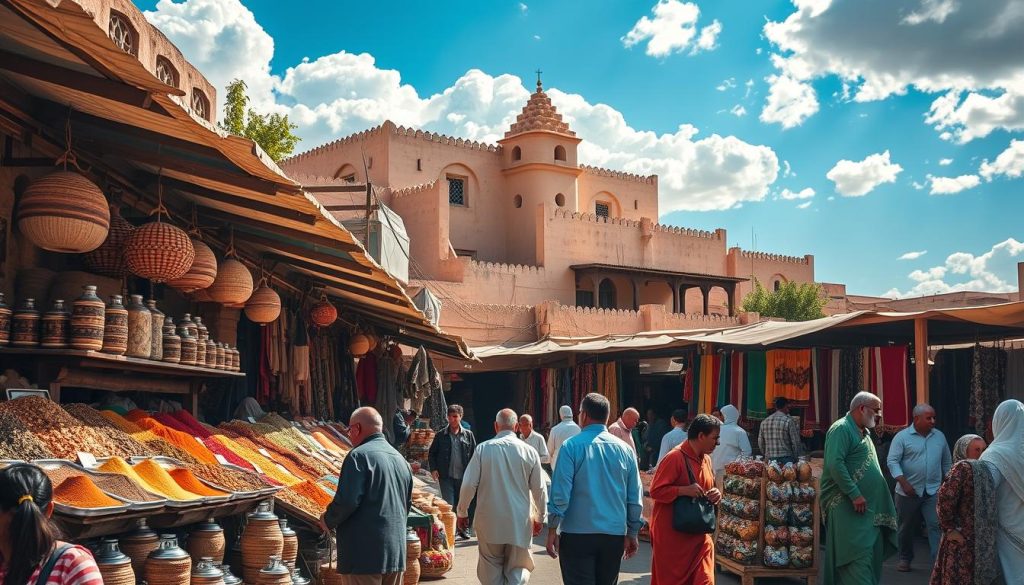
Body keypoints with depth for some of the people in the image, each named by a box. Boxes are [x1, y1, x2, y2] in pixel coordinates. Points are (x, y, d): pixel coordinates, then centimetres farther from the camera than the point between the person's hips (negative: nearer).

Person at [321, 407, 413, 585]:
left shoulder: (359, 456, -12)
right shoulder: (401, 460, 13)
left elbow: (346, 501, -19)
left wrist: (327, 521, -1)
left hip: (365, 553, -7)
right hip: (396, 553, 8)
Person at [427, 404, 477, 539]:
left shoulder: (468, 435, 4)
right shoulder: (440, 436, 3)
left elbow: (474, 454, 5)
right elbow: (431, 454, 10)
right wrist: (433, 469, -3)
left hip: (463, 476, 1)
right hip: (446, 477, -1)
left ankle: (463, 529, 27)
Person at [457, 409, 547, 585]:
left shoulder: (483, 449, -5)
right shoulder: (529, 451, -2)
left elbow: (469, 484, -5)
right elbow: (539, 489, 3)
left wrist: (462, 512, 9)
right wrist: (539, 517, 18)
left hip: (490, 521, 0)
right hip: (520, 523, 1)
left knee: (491, 571, 13)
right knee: (517, 570, 11)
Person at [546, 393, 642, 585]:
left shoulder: (572, 446, -6)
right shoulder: (625, 449, 5)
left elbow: (560, 493, -11)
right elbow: (635, 498, 8)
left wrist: (552, 530, -3)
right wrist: (632, 534, 16)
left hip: (578, 534, -4)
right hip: (615, 535, 4)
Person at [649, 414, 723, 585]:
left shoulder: (706, 459, 11)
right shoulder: (675, 457, -14)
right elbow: (656, 491, -17)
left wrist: (716, 495, 2)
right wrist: (684, 490, -26)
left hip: (700, 536, 7)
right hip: (673, 537, -7)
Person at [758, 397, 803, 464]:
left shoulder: (764, 422, 9)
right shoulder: (789, 421, -6)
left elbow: (760, 443, 13)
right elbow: (795, 443, -6)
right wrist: (796, 458, 4)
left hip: (770, 459, 5)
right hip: (786, 458, -5)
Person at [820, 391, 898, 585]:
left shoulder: (863, 432, 20)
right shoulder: (841, 429, -11)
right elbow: (835, 464, -22)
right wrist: (855, 494, -24)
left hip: (869, 507, 10)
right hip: (849, 507, -10)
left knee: (872, 553, 10)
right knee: (859, 554, -14)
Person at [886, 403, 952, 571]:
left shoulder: (939, 436, 8)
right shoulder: (902, 436, -6)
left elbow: (947, 462, 17)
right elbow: (892, 461, -11)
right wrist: (904, 483, -18)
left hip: (933, 491, 2)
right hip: (909, 492, -2)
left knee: (936, 525, -10)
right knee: (907, 527, 10)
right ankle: (905, 559, 27)